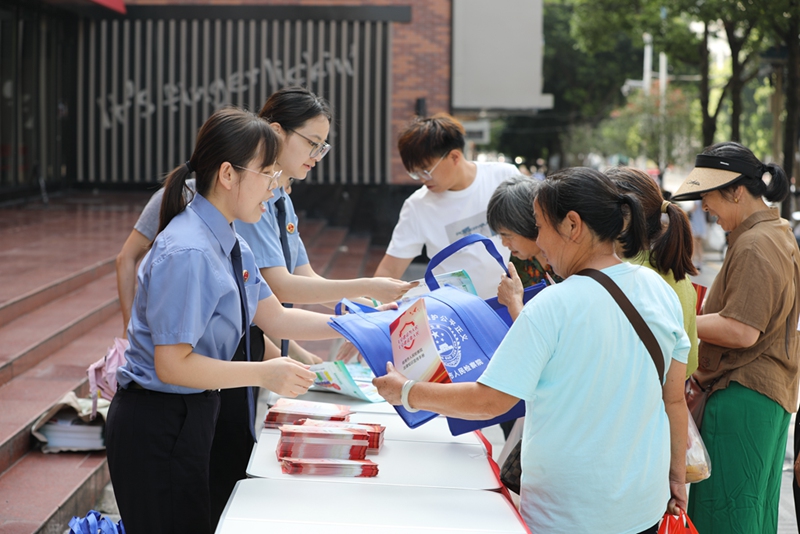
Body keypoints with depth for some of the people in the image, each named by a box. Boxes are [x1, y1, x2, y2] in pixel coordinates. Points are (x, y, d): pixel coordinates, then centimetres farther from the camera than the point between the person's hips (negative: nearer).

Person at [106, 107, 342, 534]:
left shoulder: (230, 244, 7)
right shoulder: (188, 253, -24)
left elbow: (275, 318, 13)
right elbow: (172, 364, -24)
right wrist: (264, 374, -23)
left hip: (191, 415, 9)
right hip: (157, 429, -9)